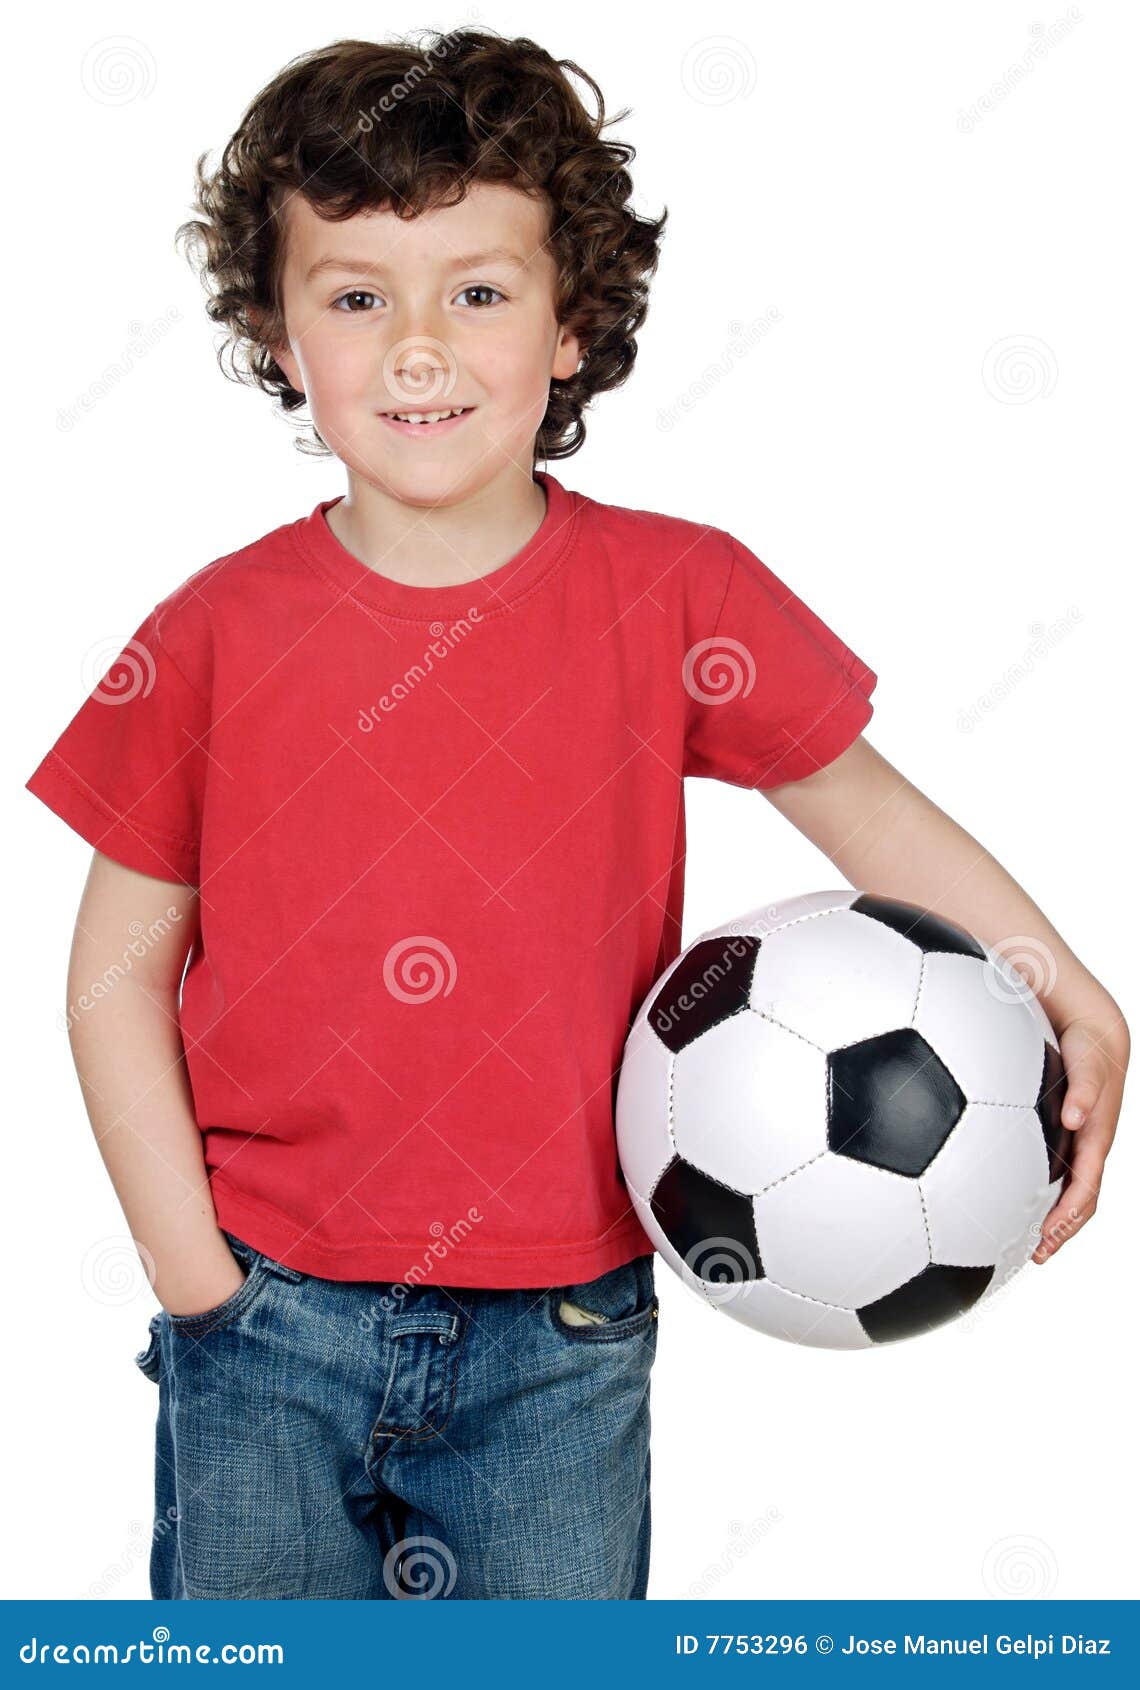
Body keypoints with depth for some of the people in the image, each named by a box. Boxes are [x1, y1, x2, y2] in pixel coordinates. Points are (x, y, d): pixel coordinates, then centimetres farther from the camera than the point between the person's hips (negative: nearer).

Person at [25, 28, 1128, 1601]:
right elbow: (118, 969, -2)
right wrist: (194, 1268, -6)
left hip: (562, 1337, 0)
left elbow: (855, 794, 5)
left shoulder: (674, 597, -7)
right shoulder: (217, 634, -7)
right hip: (269, 1324, 0)